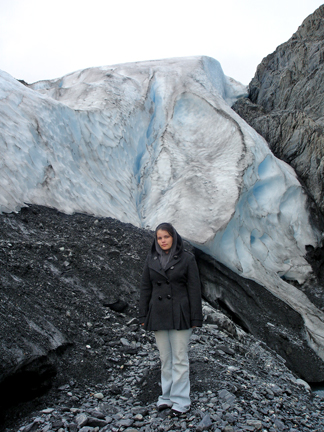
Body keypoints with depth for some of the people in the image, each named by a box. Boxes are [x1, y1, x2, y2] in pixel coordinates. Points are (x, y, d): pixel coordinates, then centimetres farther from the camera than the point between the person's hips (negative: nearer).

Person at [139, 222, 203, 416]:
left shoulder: (187, 258, -4)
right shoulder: (151, 259, 6)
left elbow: (194, 289, -5)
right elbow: (145, 288, 9)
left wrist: (196, 318, -8)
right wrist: (143, 316, 6)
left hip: (179, 315, -4)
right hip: (158, 315, 4)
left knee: (180, 359, 1)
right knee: (165, 359, 12)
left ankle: (181, 400, 11)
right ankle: (167, 396, 23)